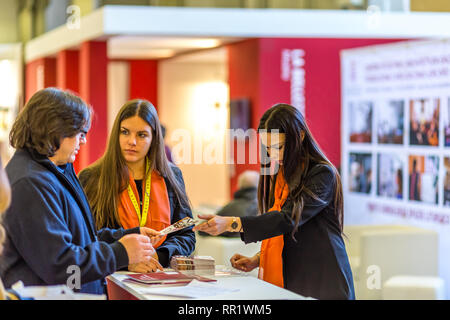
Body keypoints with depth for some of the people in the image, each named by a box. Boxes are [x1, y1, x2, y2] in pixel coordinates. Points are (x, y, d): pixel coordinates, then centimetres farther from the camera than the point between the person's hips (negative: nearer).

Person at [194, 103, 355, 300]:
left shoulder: (322, 174, -9)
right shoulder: (278, 175, 15)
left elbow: (288, 219, -20)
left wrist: (232, 224, -27)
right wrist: (258, 259, 3)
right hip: (287, 283, 6)